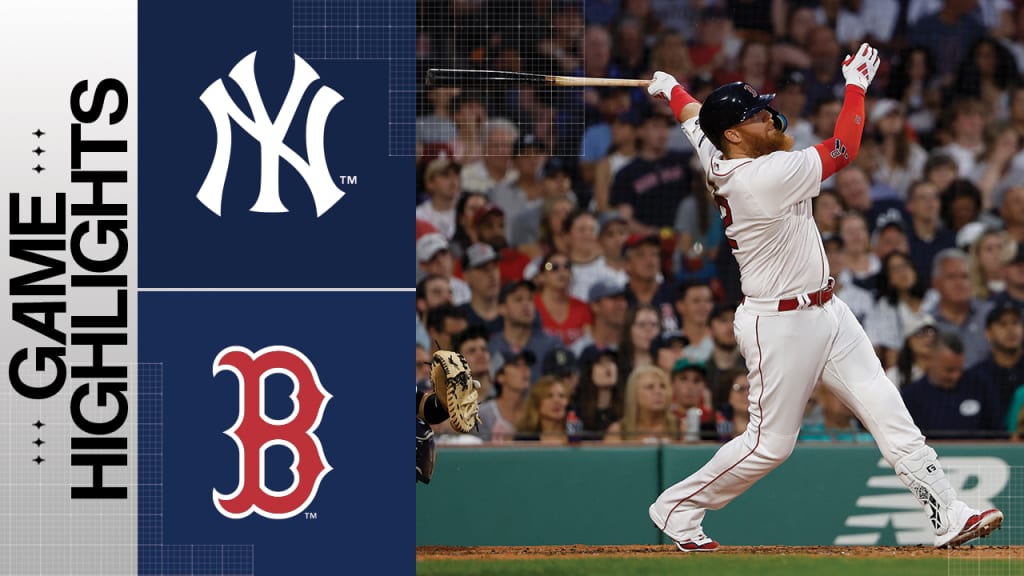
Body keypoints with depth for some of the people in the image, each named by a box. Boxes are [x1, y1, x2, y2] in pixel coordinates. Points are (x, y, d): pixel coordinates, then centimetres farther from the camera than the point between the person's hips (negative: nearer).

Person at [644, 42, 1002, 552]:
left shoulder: (717, 161, 0)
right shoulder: (763, 179, -25)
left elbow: (692, 113, 20)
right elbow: (843, 148, -18)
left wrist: (668, 87, 40)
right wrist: (855, 85, -5)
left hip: (826, 313, 10)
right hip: (780, 325, -10)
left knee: (887, 412, 2)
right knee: (769, 442, 1)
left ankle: (948, 515, -1)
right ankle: (675, 510, 19)